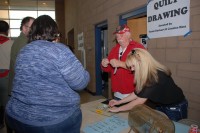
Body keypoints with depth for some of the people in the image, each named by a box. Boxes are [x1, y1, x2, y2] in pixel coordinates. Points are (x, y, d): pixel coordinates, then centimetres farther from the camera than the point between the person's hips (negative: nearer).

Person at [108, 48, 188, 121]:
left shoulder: (157, 76, -35)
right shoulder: (145, 74, -10)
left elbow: (139, 101, -33)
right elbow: (137, 93, -4)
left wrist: (118, 109, -24)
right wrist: (119, 102, -2)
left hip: (175, 108, -7)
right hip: (160, 105, 7)